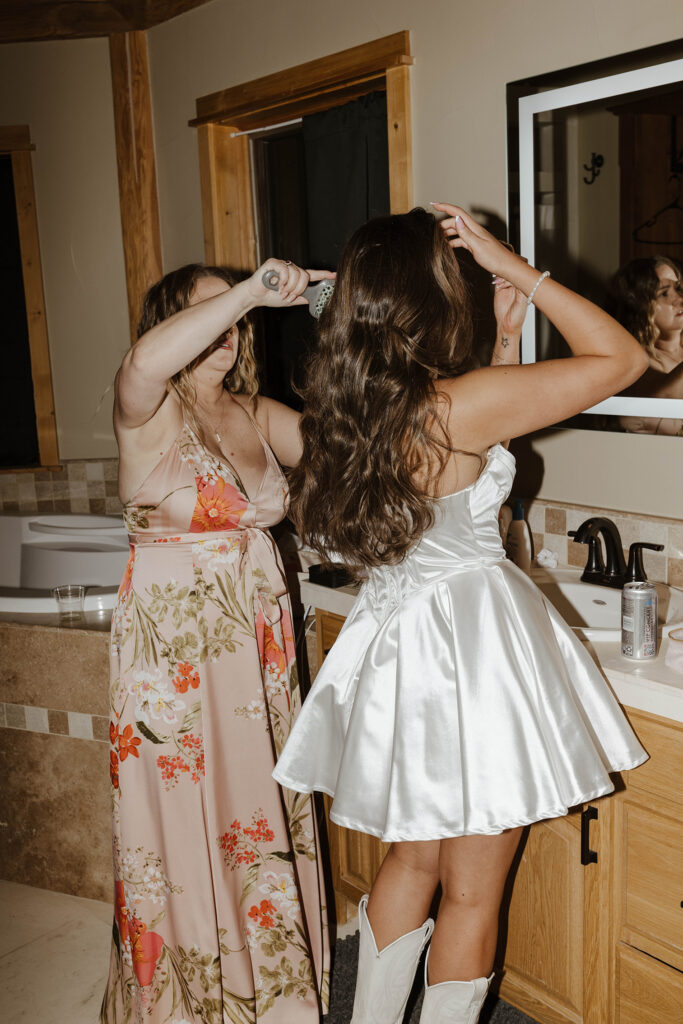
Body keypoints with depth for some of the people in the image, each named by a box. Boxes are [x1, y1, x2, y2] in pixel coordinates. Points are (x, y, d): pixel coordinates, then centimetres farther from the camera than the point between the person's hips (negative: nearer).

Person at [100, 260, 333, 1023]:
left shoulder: (256, 414, 10)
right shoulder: (148, 411, -11)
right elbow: (147, 360, -34)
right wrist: (253, 290, -31)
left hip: (257, 644, 6)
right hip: (172, 648, -6)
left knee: (260, 815, 15)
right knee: (184, 824, 5)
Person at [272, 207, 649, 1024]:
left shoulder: (343, 407, 1)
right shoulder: (460, 404, -21)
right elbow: (623, 359, -12)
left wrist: (508, 330, 16)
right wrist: (518, 270, -8)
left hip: (395, 644, 8)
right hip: (473, 643, -8)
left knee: (411, 859, 26)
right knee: (472, 894, 11)